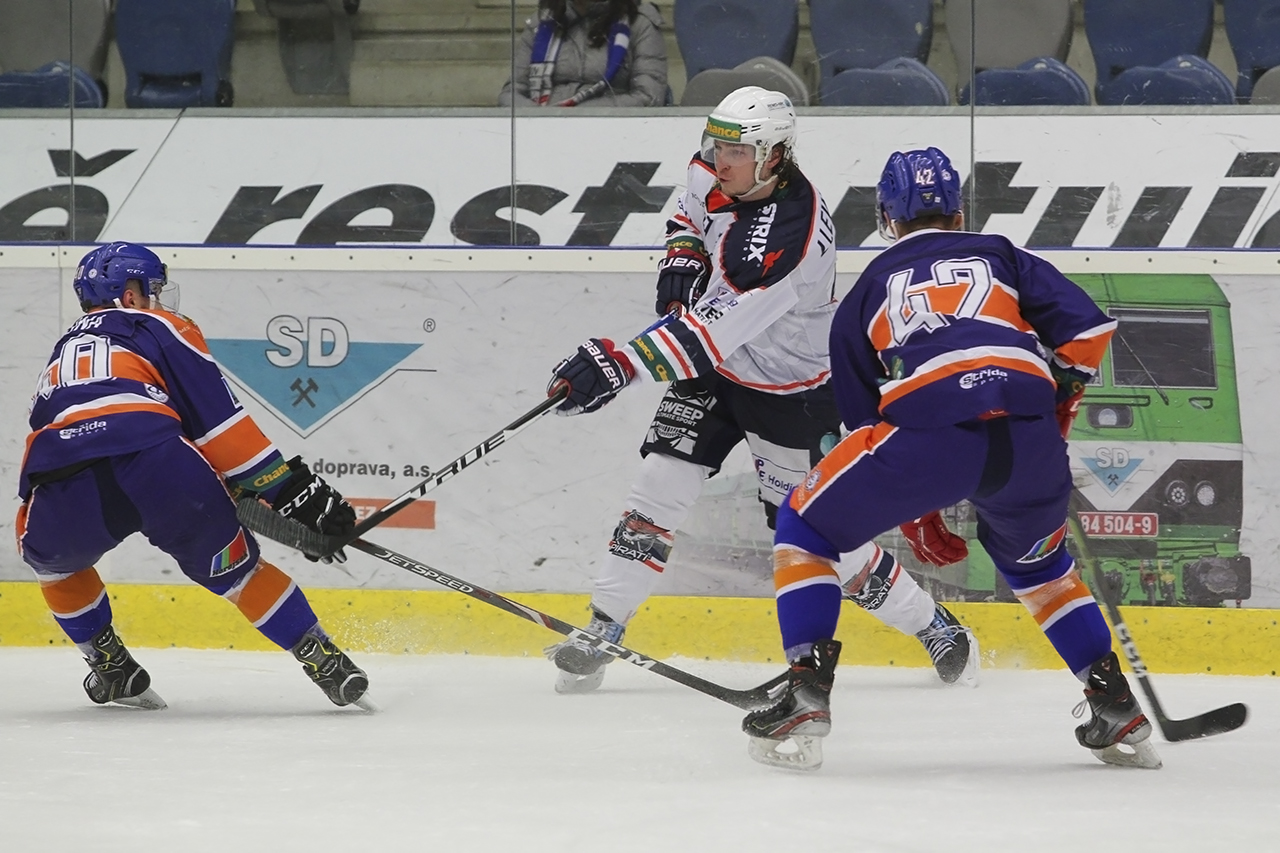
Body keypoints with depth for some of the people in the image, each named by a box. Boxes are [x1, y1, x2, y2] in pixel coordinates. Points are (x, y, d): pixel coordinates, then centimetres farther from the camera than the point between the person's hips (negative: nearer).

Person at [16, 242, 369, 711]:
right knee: (234, 564, 16)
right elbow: (220, 422, 13)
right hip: (156, 463, -3)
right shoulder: (161, 328, 24)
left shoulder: (62, 353, 40)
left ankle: (112, 670, 32)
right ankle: (326, 664, 11)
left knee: (49, 553, 36)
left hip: (63, 488, 3)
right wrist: (291, 490, 14)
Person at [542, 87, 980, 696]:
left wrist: (618, 362, -49)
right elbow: (692, 214, 16)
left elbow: (713, 331, -43)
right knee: (659, 486, -6)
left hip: (788, 389, -7)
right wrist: (682, 259, -7)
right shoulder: (714, 174, -11)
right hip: (715, 367, 7)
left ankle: (935, 627, 20)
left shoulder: (791, 235, -36)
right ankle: (599, 634, 1)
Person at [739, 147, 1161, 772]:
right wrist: (1054, 418, 30)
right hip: (1028, 434, 3)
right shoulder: (1001, 257, 30)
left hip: (926, 430, -3)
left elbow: (863, 416, 27)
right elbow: (1086, 329, 15)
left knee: (807, 526, 19)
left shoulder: (868, 289, 29)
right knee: (1034, 558, 33)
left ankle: (806, 698, 5)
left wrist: (917, 516, 34)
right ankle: (1118, 712, 26)